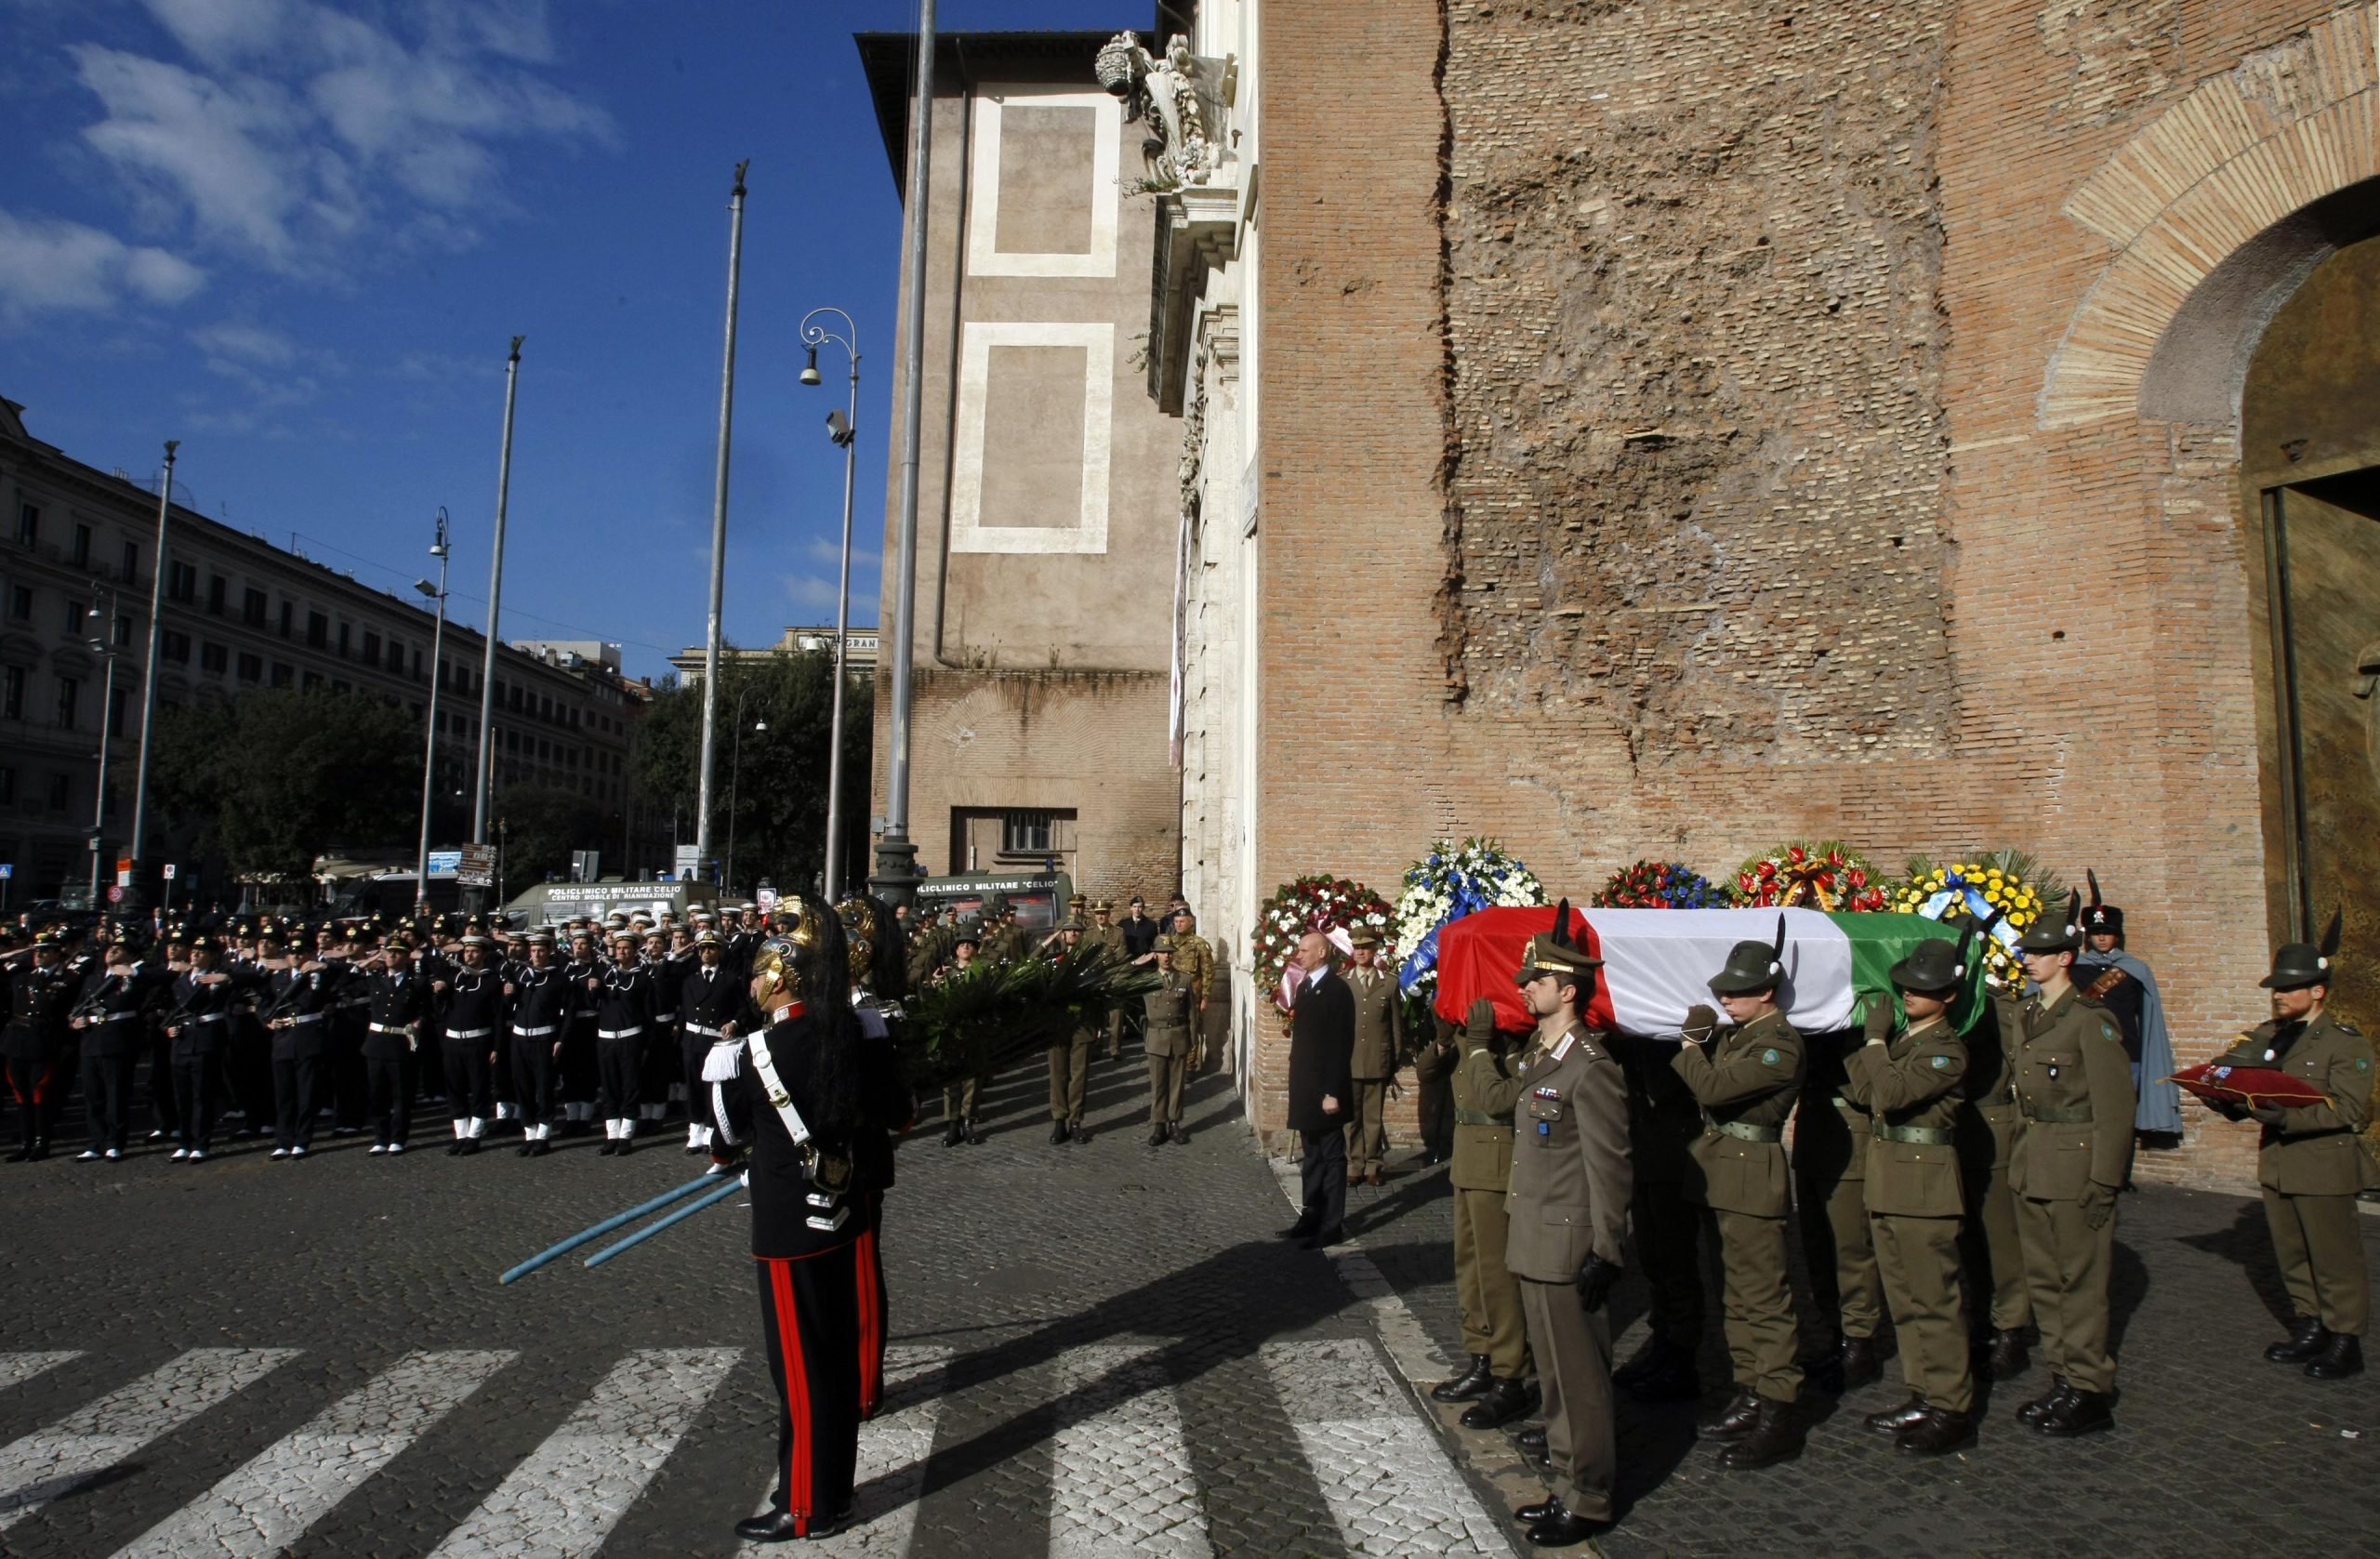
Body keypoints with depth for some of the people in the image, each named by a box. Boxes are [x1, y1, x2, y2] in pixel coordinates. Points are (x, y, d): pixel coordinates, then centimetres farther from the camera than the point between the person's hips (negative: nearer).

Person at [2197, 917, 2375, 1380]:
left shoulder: (2346, 1042, -8)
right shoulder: (2268, 1035, 11)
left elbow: (2348, 1109, -17)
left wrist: (2287, 1116, -29)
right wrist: (2229, 1101, -11)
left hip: (2324, 1167, -6)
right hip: (2276, 1164, 6)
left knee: (2334, 1257, 3)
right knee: (2291, 1255, 14)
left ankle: (2345, 1340, 15)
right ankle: (2310, 1328, 27)